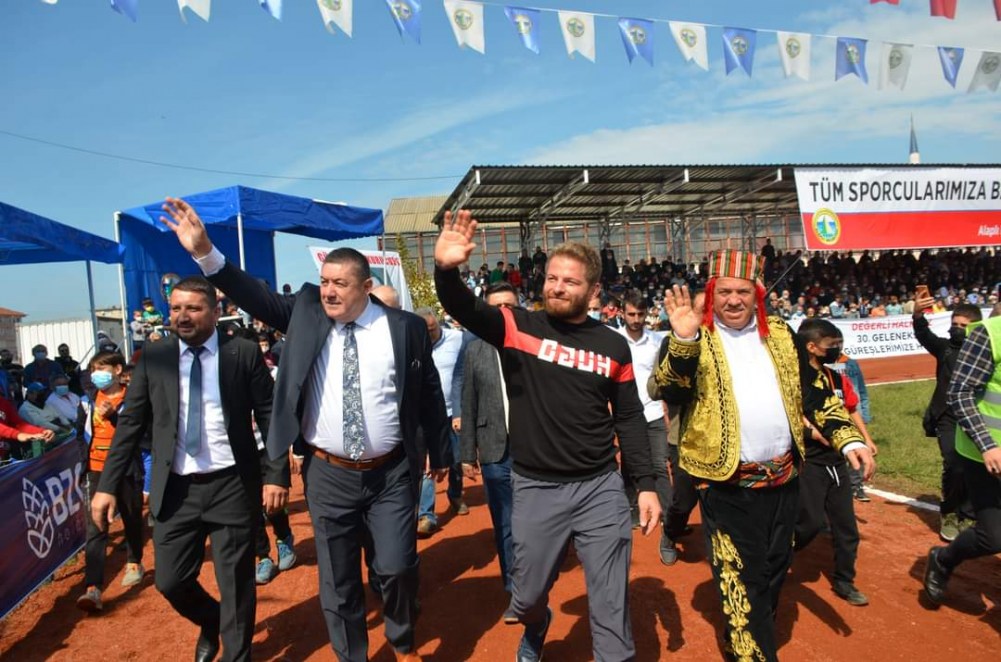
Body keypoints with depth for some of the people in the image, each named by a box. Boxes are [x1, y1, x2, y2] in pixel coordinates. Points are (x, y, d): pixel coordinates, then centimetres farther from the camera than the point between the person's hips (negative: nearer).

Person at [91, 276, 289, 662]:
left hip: (233, 485, -2)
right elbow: (130, 423, 4)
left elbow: (270, 417, -4)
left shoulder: (244, 353, -5)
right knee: (170, 581, 11)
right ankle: (211, 623, 44)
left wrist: (276, 474, -10)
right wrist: (108, 485, 0)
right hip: (175, 489, 3)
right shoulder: (153, 357, 2)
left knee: (236, 583, 8)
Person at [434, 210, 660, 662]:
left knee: (611, 605, 8)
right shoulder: (519, 327, -5)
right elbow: (462, 308, -21)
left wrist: (646, 483, 2)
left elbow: (629, 419, 7)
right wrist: (447, 268, -42)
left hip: (601, 488, 1)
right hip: (535, 489, 0)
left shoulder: (613, 346, 1)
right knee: (527, 598, 17)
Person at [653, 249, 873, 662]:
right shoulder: (694, 339, -6)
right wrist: (683, 340, -35)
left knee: (774, 569, 20)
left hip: (782, 477, 6)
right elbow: (670, 392, -21)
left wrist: (848, 439, 0)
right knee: (739, 579, 2)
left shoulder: (781, 335, 7)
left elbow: (814, 393, 10)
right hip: (727, 483, -5)